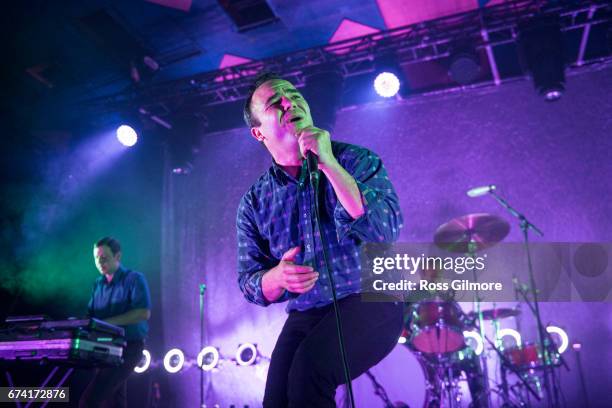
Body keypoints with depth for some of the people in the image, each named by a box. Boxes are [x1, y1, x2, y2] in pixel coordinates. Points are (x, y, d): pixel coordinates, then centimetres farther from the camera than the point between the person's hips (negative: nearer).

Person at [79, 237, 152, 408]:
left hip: (128, 347, -7)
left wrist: (108, 322, -24)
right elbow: (91, 315, 15)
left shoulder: (134, 279, -8)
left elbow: (144, 313, -20)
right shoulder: (98, 284, 13)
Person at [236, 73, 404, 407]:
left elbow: (385, 232, -20)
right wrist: (278, 277, -19)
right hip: (305, 315, 4)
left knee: (309, 366, -27)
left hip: (371, 301, -3)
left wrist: (329, 165, -24)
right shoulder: (254, 202, 4)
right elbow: (249, 282, 5)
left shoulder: (356, 160, -4)